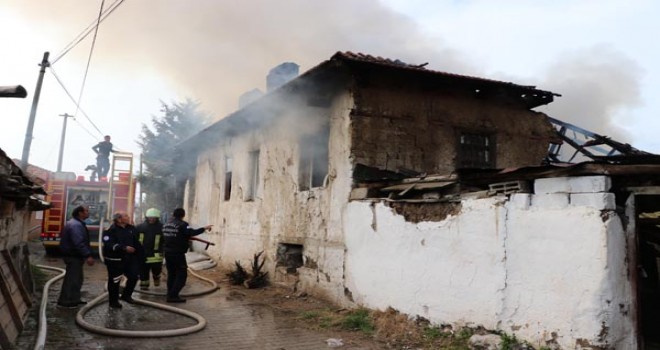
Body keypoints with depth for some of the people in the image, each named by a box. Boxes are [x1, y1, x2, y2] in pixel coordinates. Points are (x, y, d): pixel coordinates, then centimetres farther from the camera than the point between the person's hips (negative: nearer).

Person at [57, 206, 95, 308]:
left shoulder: (76, 223, 15)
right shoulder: (76, 225, -20)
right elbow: (79, 243, -29)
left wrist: (87, 255, 21)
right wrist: (87, 256, -31)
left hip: (74, 255, 11)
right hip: (73, 256, -11)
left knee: (76, 278, 17)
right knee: (71, 278, -4)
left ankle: (74, 299, 25)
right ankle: (65, 301, 3)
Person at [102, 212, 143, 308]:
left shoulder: (131, 228, 8)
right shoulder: (111, 230, -15)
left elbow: (136, 242, 18)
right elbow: (109, 245, -26)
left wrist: (140, 255, 17)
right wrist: (124, 248, -31)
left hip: (129, 258, 7)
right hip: (115, 260, -7)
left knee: (133, 277, 7)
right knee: (114, 281, 4)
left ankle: (126, 295, 28)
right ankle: (113, 301, 20)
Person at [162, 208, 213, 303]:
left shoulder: (166, 225, 12)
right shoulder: (182, 224, -13)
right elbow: (192, 232, -27)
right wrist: (204, 228, -20)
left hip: (167, 253, 8)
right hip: (178, 254, -8)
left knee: (171, 274, 16)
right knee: (182, 275, -1)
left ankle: (170, 295, 18)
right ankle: (173, 296, -8)